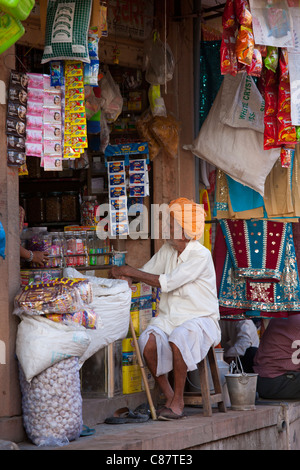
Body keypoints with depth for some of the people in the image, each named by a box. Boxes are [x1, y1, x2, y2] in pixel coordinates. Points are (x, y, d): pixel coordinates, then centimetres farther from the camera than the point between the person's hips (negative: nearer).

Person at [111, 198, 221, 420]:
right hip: (169, 317, 6)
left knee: (178, 339, -37)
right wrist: (123, 273, -6)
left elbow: (167, 283, -22)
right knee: (148, 341, -25)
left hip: (199, 319, -6)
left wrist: (132, 272, -18)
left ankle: (178, 400, -21)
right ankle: (169, 397, -10)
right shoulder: (167, 250, 10)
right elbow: (146, 272, 16)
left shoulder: (201, 256, -15)